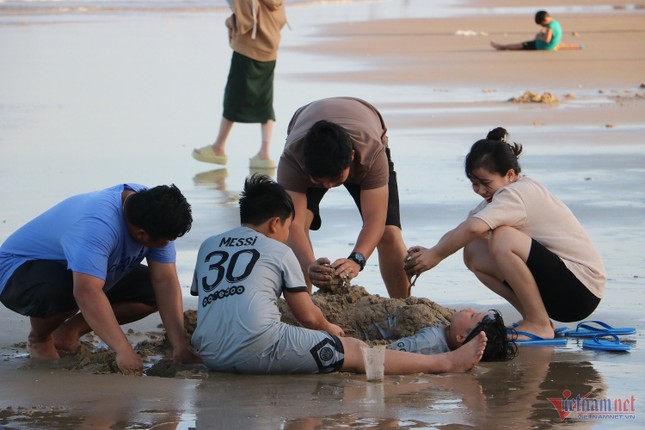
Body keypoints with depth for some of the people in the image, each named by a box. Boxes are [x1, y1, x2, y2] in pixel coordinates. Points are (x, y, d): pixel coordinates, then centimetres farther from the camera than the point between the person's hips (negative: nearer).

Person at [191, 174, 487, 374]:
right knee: (355, 352, 9)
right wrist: (329, 329, 35)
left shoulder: (207, 247, 21)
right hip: (259, 347, -5)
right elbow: (308, 316, 12)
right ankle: (447, 362, 16)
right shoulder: (278, 251, 8)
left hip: (211, 357, 6)